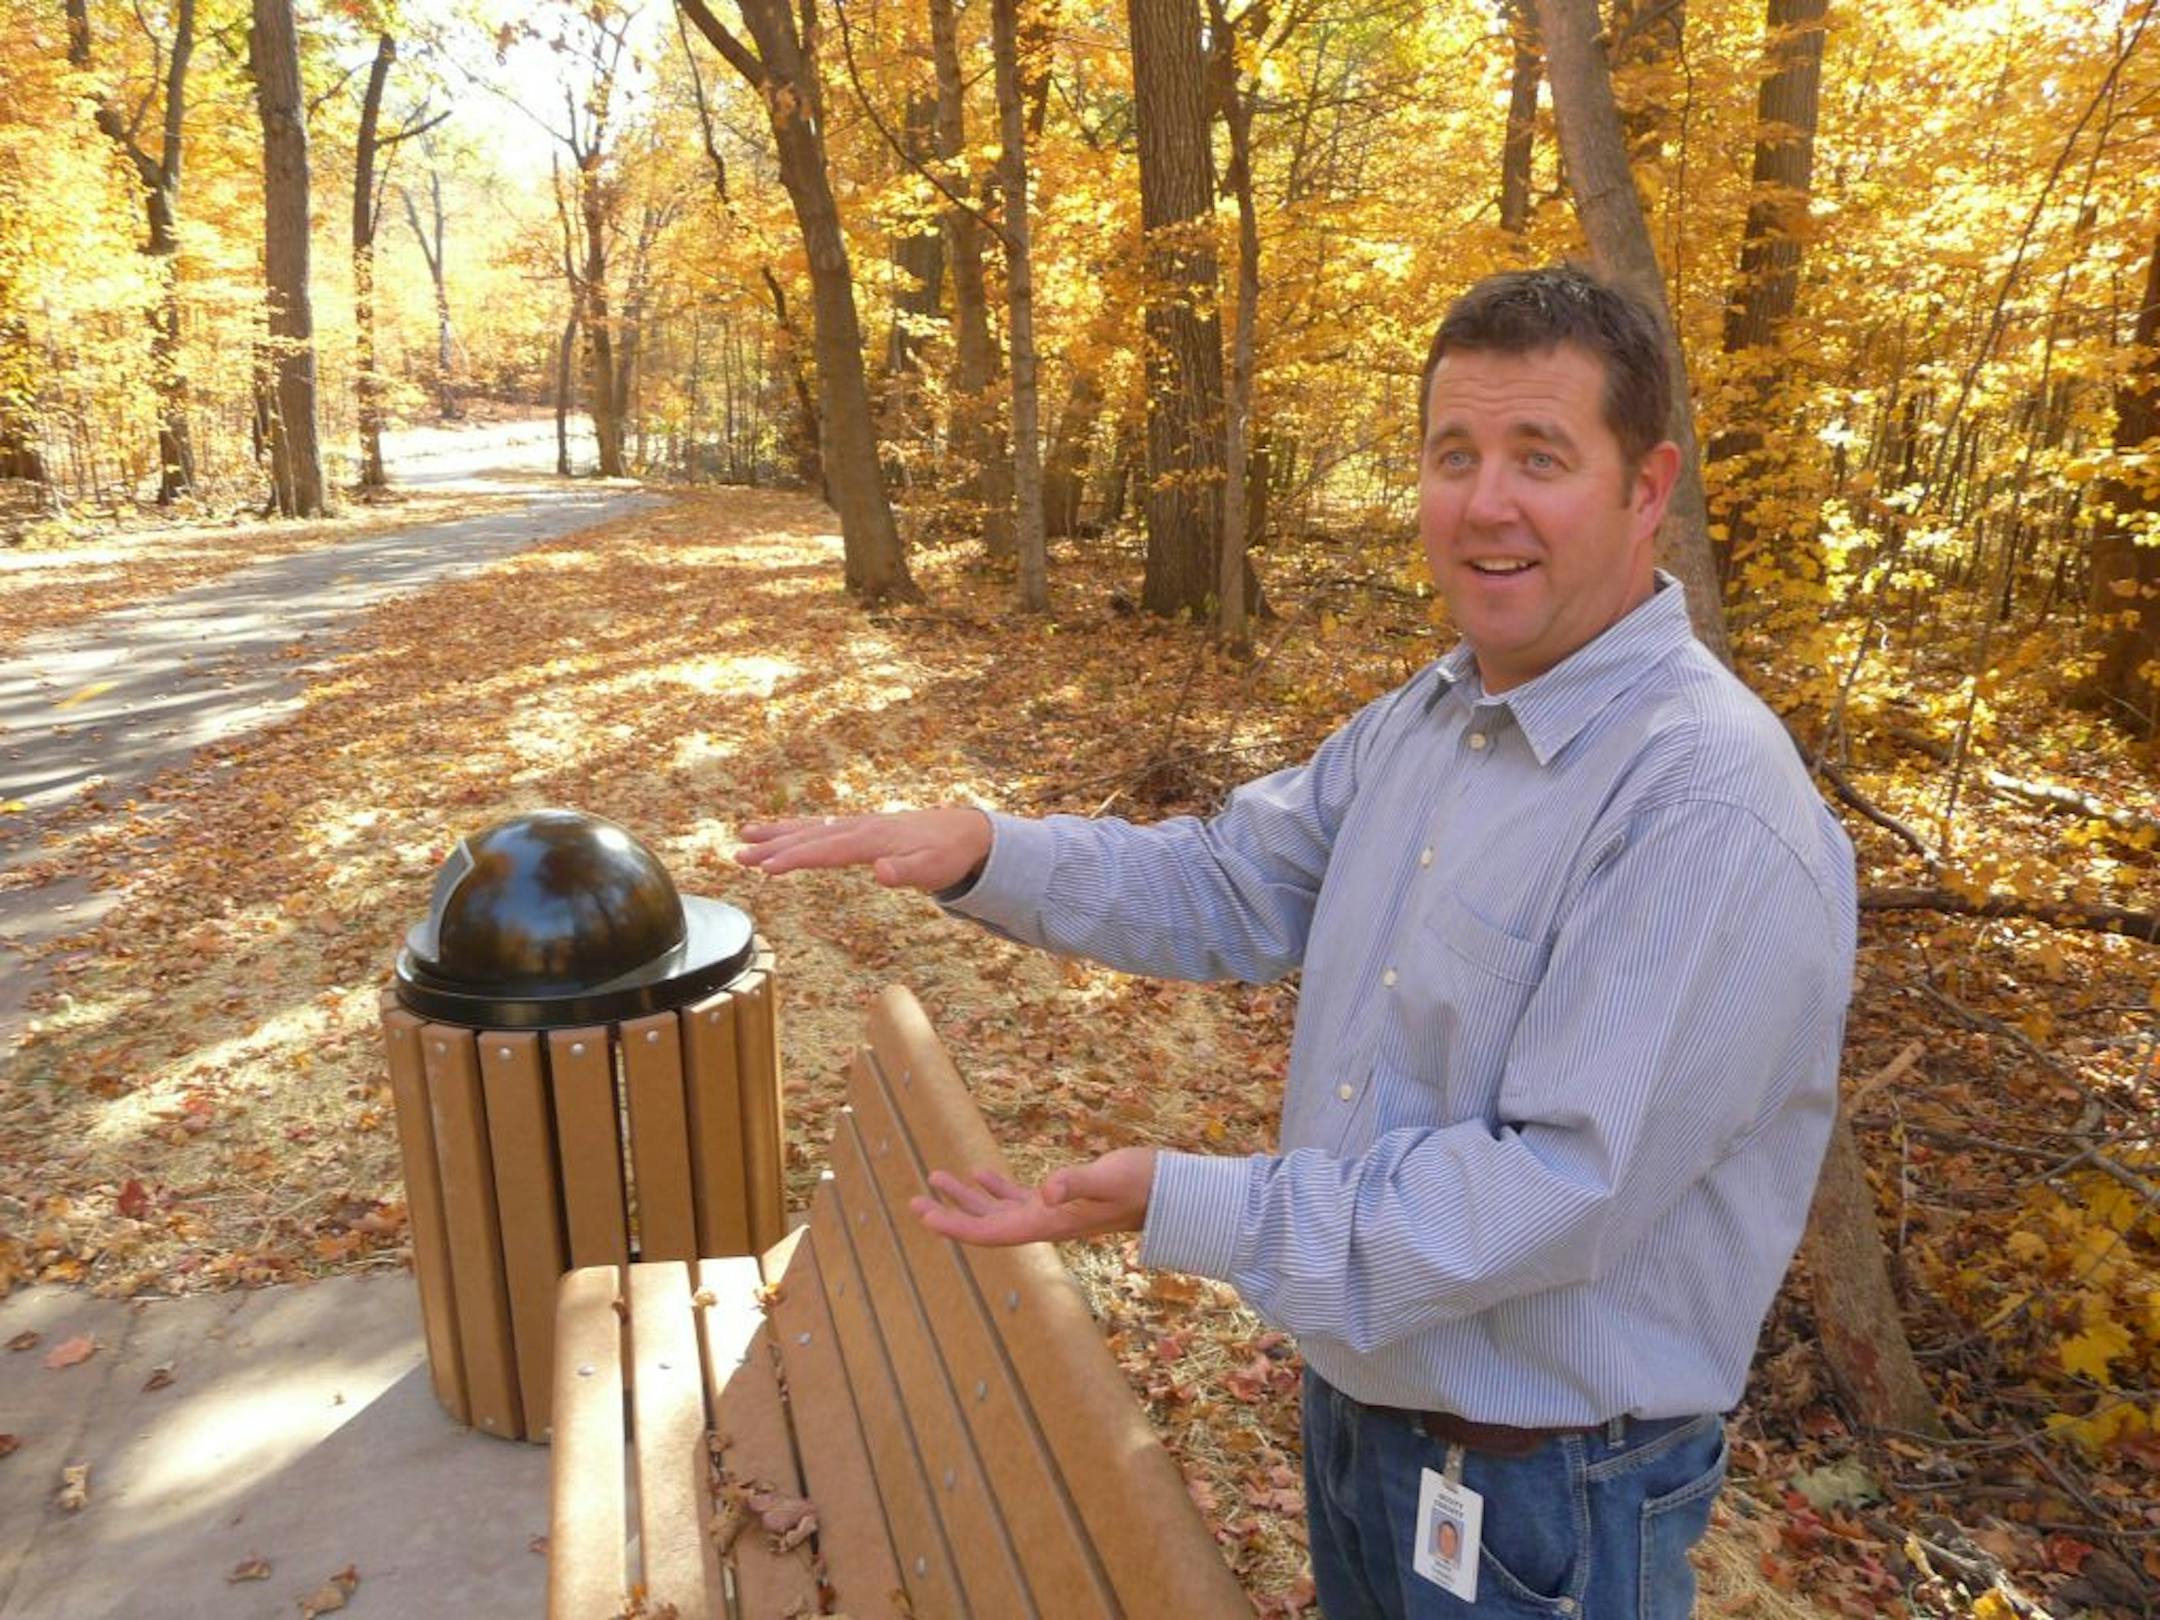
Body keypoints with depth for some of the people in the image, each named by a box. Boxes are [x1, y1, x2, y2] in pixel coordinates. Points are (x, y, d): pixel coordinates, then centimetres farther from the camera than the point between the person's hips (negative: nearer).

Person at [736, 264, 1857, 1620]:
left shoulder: (1715, 812, -27)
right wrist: (987, 856, -11)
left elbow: (1561, 1184, -30)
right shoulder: (1423, 721, 1)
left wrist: (1188, 1212, -31)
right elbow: (1226, 887, 4)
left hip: (1547, 1491, -7)